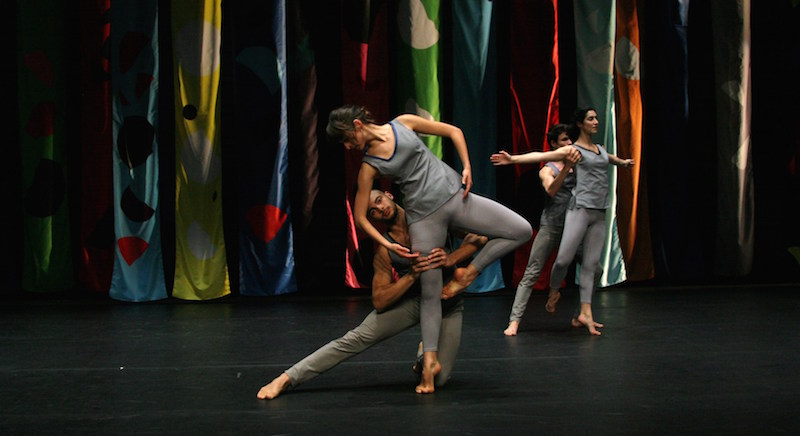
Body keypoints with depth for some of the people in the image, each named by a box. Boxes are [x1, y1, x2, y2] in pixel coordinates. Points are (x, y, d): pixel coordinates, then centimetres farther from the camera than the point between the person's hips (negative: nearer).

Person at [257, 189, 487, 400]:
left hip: (448, 305, 0)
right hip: (413, 299, 0)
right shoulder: (384, 252, -11)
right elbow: (379, 301, -13)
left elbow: (478, 238, -11)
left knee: (438, 379, -16)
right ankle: (287, 378, -13)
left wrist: (451, 259, -27)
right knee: (356, 339, -17)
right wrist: (412, 276, -26)